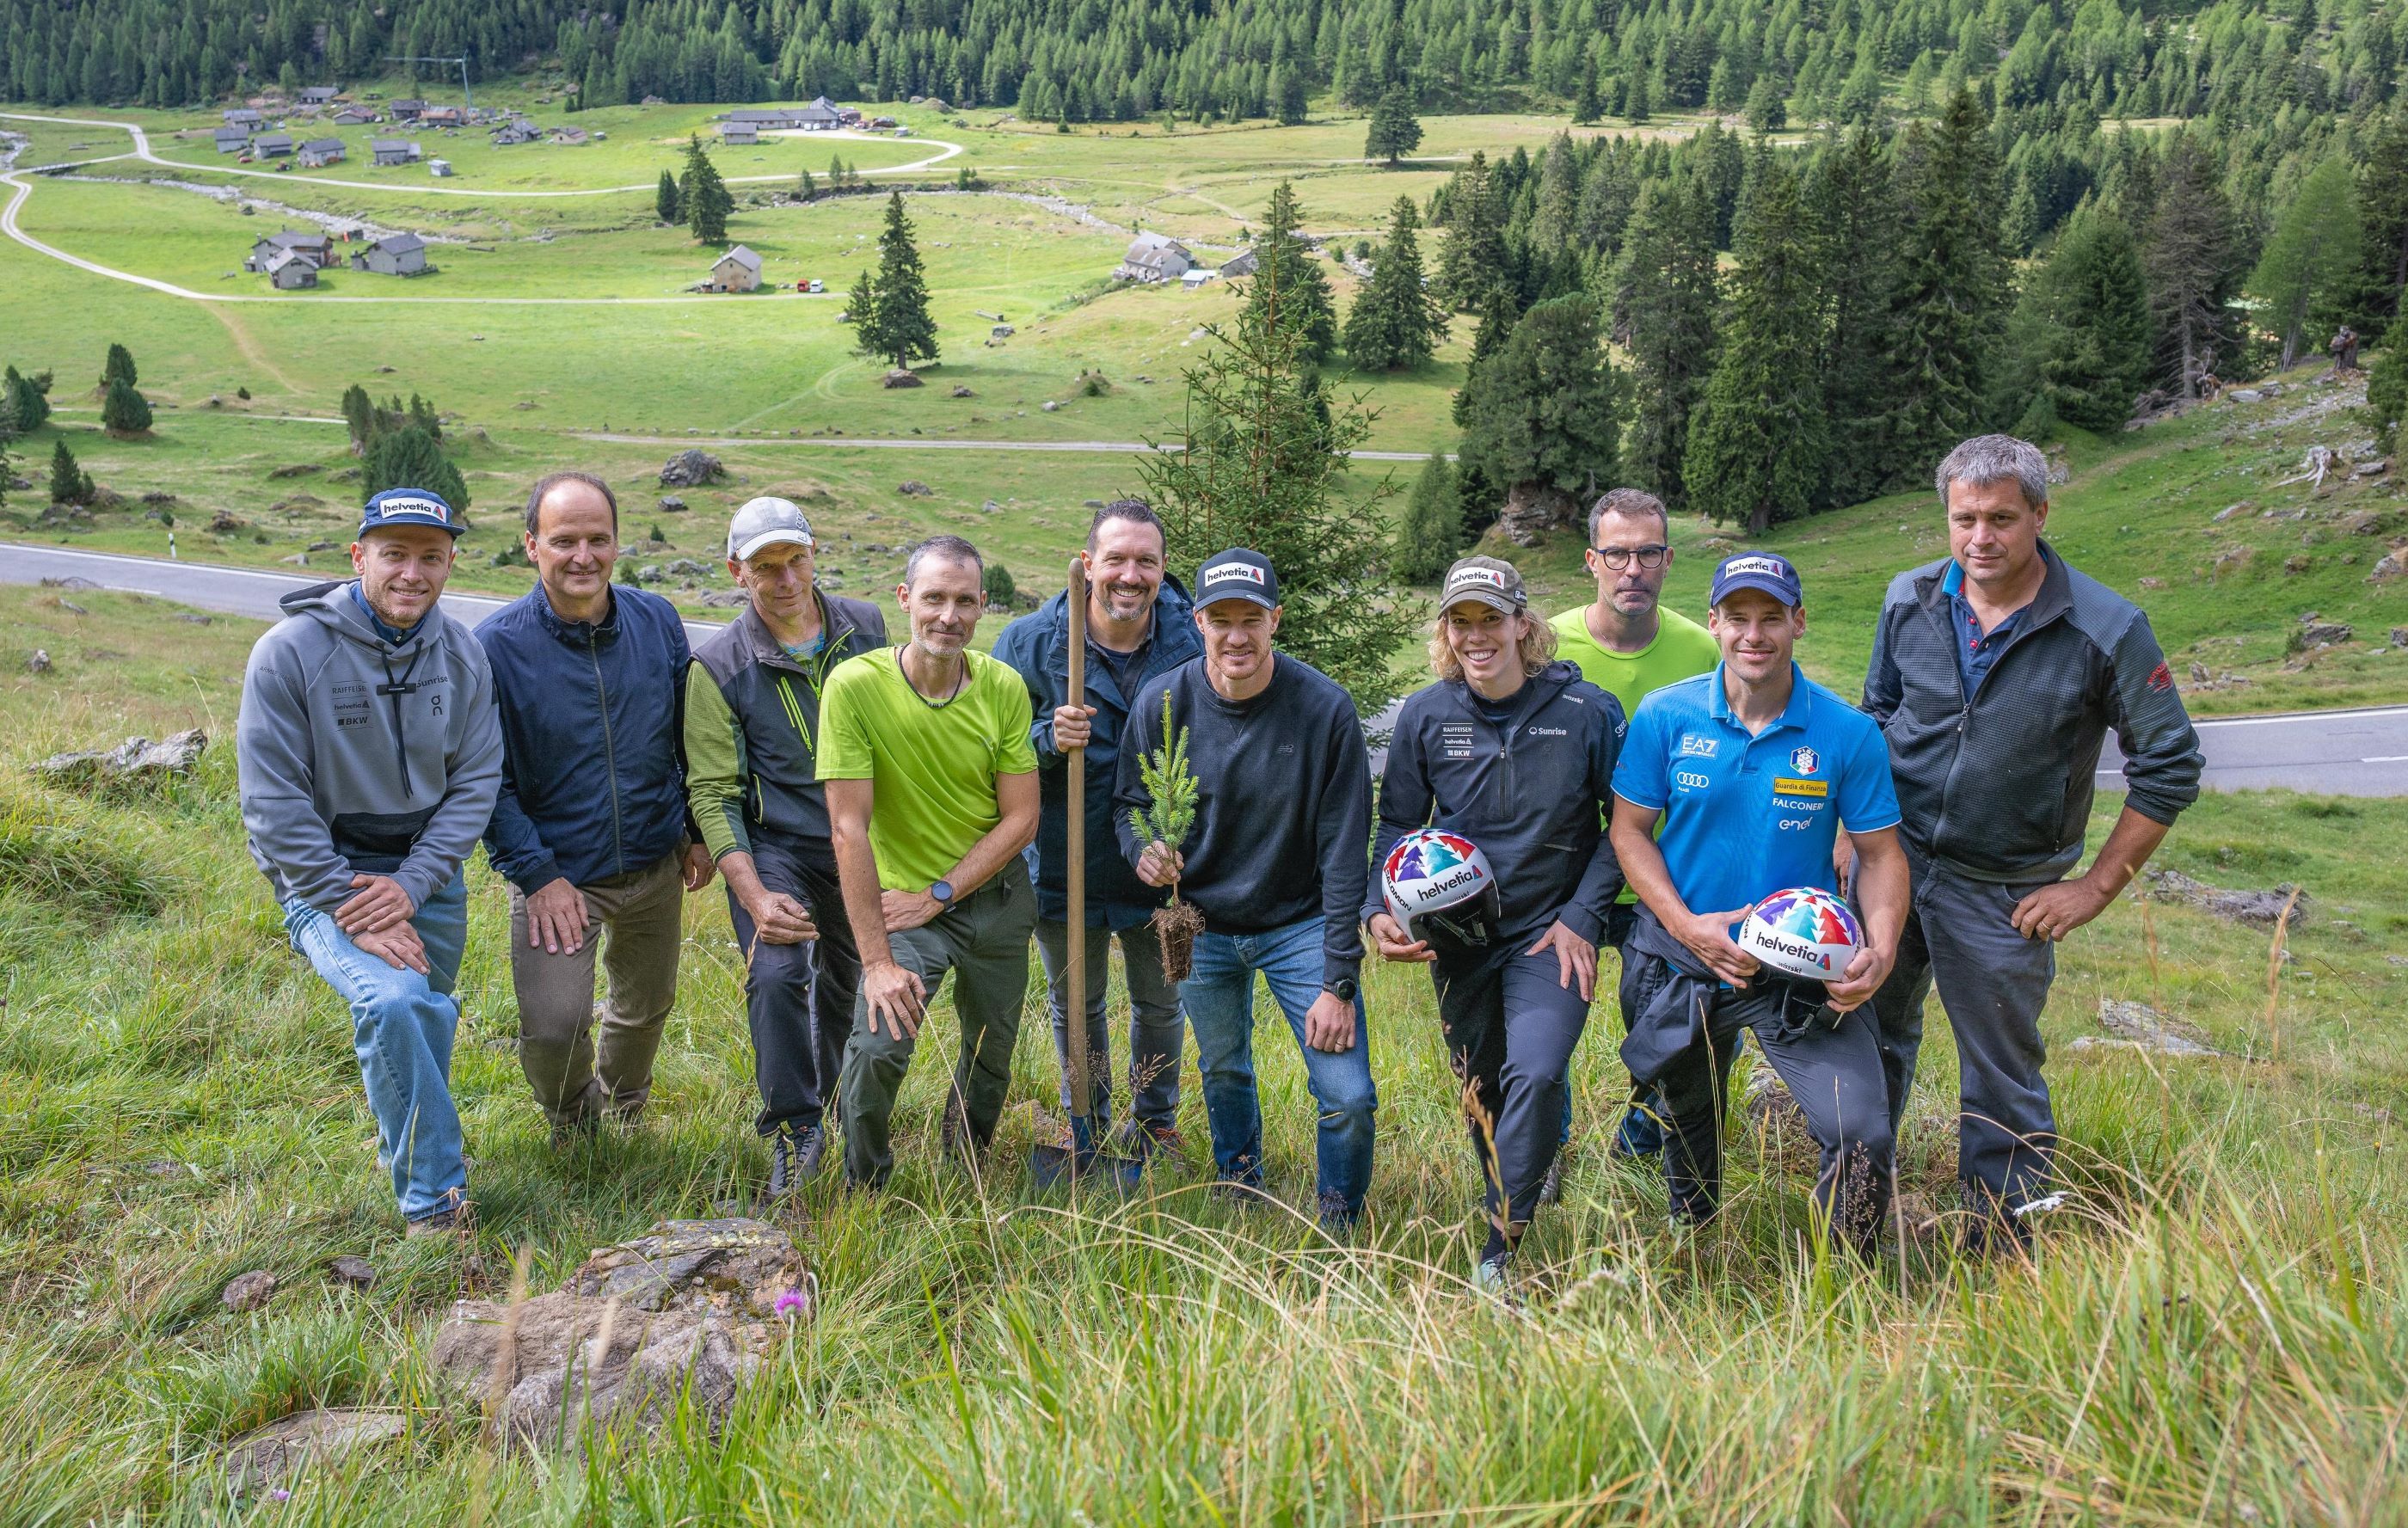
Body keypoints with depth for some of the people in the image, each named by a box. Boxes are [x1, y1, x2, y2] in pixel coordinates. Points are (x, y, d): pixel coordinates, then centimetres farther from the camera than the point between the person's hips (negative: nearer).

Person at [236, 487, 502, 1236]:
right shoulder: (290, 652, -15)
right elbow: (274, 803, -15)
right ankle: (434, 1198, -12)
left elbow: (475, 782, -2)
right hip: (324, 873, -5)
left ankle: (407, 1140, 46)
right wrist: (351, 910, -20)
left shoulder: (461, 654, -2)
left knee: (428, 1019, 14)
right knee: (393, 1002, -27)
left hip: (427, 872, 5)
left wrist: (410, 886, -14)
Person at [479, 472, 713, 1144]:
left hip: (655, 864, 4)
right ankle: (572, 1126, 20)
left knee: (646, 1006, 20)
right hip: (557, 872, -4)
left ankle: (621, 1109, 51)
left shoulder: (657, 621, -5)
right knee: (553, 1027, -14)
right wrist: (537, 875, -16)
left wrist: (697, 833, 6)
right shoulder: (497, 645, -16)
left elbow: (688, 736, 8)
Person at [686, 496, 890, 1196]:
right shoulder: (718, 666, -11)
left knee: (846, 975, 19)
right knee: (776, 973, -25)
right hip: (772, 844, -4)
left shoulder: (866, 627, -1)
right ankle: (794, 1130, -8)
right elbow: (712, 794, -12)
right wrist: (755, 897, -23)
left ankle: (838, 1101, 45)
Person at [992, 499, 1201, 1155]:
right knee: (1074, 1006, 18)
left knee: (1161, 1002, 19)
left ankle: (1156, 1120, 43)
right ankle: (1087, 1121, 41)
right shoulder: (1030, 641, -13)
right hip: (1066, 867, 0)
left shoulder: (1195, 639, -11)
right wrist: (1049, 739, -29)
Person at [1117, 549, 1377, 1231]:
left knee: (1349, 1098, -11)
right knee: (1222, 1071, 21)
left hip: (1301, 925, -2)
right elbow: (1128, 801, 4)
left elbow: (1344, 853, -16)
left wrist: (1339, 981, -18)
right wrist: (1143, 847, -21)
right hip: (1203, 926, 3)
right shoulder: (1162, 702, -12)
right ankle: (1239, 1191, 50)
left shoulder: (1325, 708, -19)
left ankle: (1338, 1227, 17)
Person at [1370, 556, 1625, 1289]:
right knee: (1481, 1092, 14)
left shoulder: (1588, 711, -9)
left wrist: (1582, 915, -9)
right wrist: (1383, 909, -9)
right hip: (1459, 934, 3)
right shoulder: (1425, 714, -2)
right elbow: (1397, 825, 7)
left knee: (1535, 1076, -20)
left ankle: (1502, 1250, -8)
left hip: (1551, 930, -3)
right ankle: (1528, 1190, 39)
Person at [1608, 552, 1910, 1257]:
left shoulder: (1848, 732, -9)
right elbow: (1629, 829, -3)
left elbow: (1880, 854, -4)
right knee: (1688, 1125, 22)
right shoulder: (1664, 716, -8)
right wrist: (1686, 926, -16)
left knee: (1862, 1135, -17)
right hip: (1683, 957, 1)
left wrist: (1881, 948, -21)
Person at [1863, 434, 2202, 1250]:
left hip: (2003, 895, -4)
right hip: (1890, 861, 4)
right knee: (1872, 1038, 18)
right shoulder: (1910, 599, -4)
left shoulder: (2107, 629, -15)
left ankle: (2001, 1247, 24)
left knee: (2002, 1079, 6)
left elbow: (2170, 765, -8)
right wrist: (1856, 831, 6)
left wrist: (2097, 885, -9)